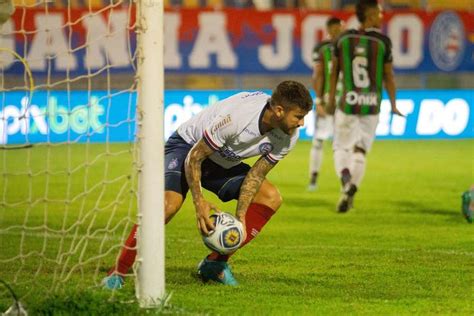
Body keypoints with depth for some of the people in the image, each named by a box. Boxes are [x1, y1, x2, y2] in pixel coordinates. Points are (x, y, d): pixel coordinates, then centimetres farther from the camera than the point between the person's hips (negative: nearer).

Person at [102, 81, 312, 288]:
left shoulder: (289, 136, -18)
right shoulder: (236, 117, -37)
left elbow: (256, 174, -8)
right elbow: (193, 157, -27)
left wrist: (240, 215, -18)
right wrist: (199, 202, -35)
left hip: (225, 162, 7)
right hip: (187, 147, -7)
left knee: (271, 198, -9)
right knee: (169, 203, -32)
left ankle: (216, 264, -3)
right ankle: (117, 274, -21)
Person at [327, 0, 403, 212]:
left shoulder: (343, 39, -1)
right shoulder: (382, 42, -7)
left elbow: (334, 72, 7)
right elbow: (388, 76, -1)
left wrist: (331, 100, 19)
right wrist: (393, 106, 11)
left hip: (347, 104, 1)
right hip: (371, 106, -1)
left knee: (341, 148, 12)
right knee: (360, 151, 10)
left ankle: (346, 179, -18)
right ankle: (350, 193, -3)